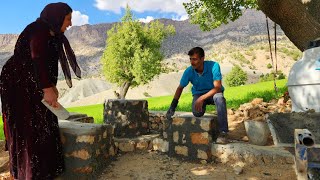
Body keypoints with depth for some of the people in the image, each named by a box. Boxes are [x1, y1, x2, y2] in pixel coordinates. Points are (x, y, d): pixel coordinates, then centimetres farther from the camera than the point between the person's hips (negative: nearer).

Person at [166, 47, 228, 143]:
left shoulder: (213, 66, -23)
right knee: (196, 112, -31)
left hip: (213, 92, -1)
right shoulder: (189, 71, -15)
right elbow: (180, 88, -3)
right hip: (198, 94, 1)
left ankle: (223, 132, -26)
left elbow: (217, 87, -26)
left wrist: (202, 98, -38)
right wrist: (172, 107, -11)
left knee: (219, 98, -38)